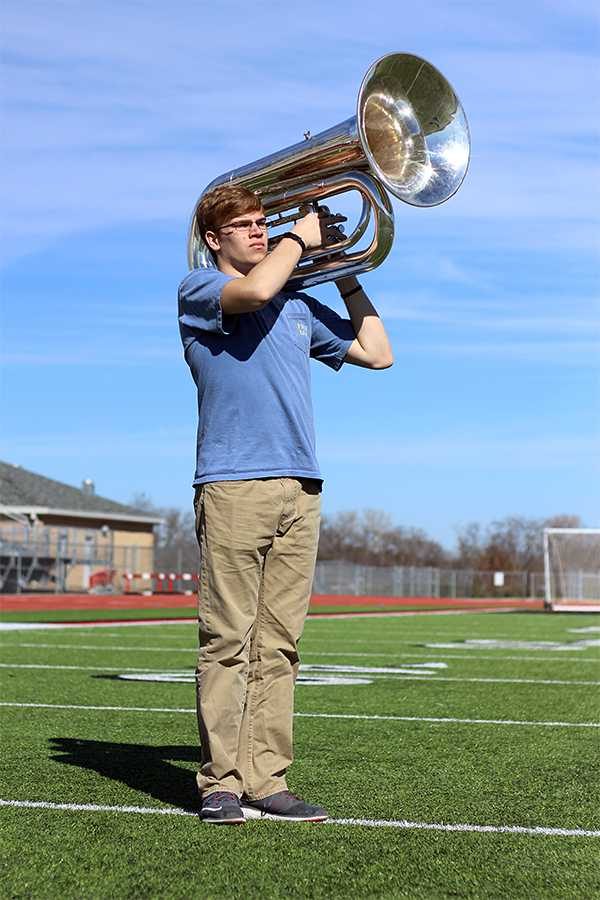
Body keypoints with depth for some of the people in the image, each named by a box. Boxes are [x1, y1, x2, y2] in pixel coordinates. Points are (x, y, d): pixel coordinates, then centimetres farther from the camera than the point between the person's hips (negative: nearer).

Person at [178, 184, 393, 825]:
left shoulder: (298, 305, 25)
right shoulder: (198, 290, 7)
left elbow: (377, 353, 22)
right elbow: (254, 292, -16)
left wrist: (346, 275, 22)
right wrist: (302, 239, 1)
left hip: (300, 489, 6)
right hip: (233, 484, -5)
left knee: (277, 643, 3)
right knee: (227, 638, -7)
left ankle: (265, 781, 5)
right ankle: (220, 783, -2)